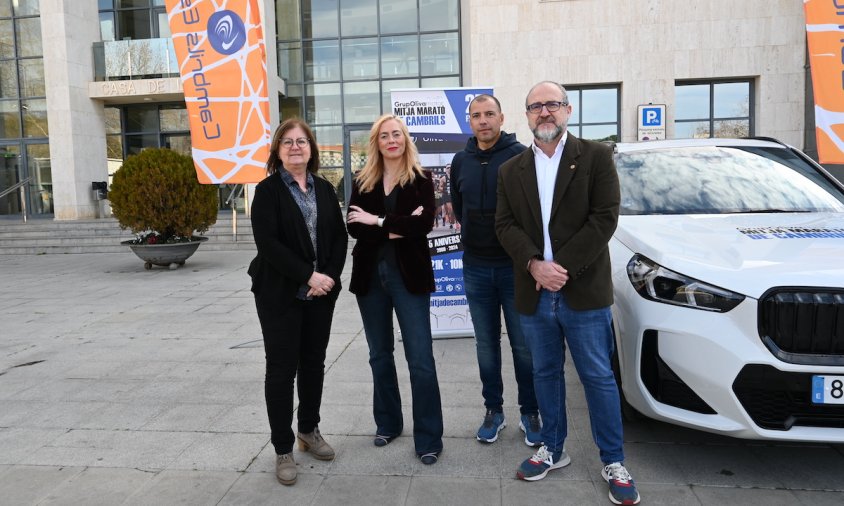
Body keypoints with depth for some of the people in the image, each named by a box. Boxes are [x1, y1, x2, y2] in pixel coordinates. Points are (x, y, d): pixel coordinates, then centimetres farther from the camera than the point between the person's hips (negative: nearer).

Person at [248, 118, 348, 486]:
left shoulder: (324, 189, 9)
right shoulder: (268, 190, -5)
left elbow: (339, 236, 6)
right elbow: (268, 243, -16)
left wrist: (329, 276, -9)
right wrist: (308, 276, -19)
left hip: (321, 293, 5)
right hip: (281, 294, -4)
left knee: (314, 363, 14)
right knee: (282, 369, 2)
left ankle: (309, 430, 33)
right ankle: (283, 449, 15)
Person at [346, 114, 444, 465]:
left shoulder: (421, 180, 0)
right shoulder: (363, 182, 7)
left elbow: (425, 223, -16)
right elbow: (353, 227, -6)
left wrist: (378, 222, -14)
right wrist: (396, 229, -16)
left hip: (409, 276, -3)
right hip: (370, 276, 4)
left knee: (420, 359, -4)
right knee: (380, 355, 14)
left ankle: (429, 438, 8)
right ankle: (387, 423, 31)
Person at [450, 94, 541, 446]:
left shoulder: (520, 156, -8)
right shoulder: (461, 161, 8)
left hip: (515, 265, -4)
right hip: (475, 267, 4)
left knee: (523, 345, 4)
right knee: (486, 344, 11)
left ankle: (529, 413, 20)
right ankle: (493, 410, 25)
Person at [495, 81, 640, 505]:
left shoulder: (596, 157, 0)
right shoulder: (510, 170, 10)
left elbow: (605, 218, -9)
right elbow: (505, 225, 2)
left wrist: (563, 267, -16)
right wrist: (534, 265, -15)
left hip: (584, 292, -3)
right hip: (534, 294, 4)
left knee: (598, 378, 6)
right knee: (545, 374, 15)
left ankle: (613, 462, 22)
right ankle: (552, 449, 32)